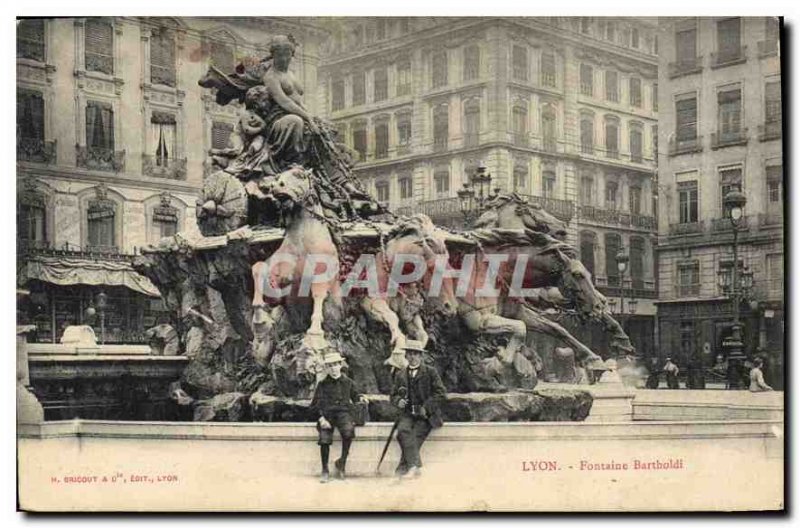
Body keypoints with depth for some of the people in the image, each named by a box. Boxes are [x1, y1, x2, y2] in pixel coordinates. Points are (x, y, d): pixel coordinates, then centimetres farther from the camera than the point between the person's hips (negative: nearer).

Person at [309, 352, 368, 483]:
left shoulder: (348, 382, 14)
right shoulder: (322, 384, 9)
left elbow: (354, 395, 29)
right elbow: (315, 404, 7)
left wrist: (360, 398, 5)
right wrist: (321, 418, -8)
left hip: (343, 412, 0)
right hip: (327, 414, 0)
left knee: (348, 431, -31)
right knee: (324, 439, -20)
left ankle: (342, 461, -11)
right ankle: (325, 471, -1)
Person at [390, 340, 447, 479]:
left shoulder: (431, 372, 5)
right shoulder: (401, 375, 18)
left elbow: (440, 392, -2)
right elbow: (394, 395, 23)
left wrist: (426, 408, -11)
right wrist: (398, 401, -2)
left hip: (426, 415, -3)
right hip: (408, 413, 3)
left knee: (416, 435, -25)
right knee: (403, 430, -28)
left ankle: (402, 469, -23)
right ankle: (415, 464, -36)